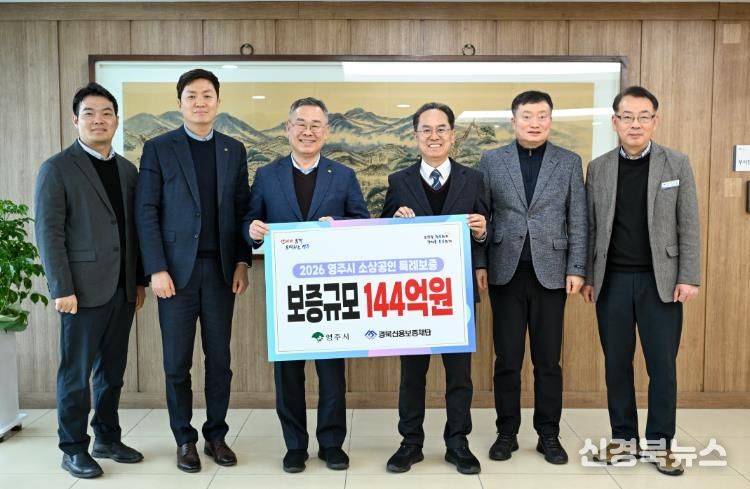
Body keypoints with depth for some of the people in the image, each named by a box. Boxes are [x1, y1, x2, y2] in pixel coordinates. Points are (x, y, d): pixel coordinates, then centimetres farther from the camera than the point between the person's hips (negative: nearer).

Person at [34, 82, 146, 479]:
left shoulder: (128, 170, 13)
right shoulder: (57, 168, -3)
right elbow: (48, 233, -9)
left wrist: (139, 280, 10)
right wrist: (62, 289, -14)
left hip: (122, 289, 5)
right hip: (85, 289, -5)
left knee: (112, 370, 13)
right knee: (76, 372, 4)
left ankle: (107, 439, 25)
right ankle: (73, 449, 16)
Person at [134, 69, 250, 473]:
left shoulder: (234, 150, 10)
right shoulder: (158, 149, 1)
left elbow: (242, 210, 9)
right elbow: (146, 212, -3)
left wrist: (242, 262, 1)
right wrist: (157, 269, -11)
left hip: (221, 269, 2)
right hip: (176, 269, -2)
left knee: (219, 359, 7)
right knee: (177, 361, 5)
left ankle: (216, 435, 21)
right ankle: (185, 440, 19)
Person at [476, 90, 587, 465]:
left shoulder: (569, 162, 6)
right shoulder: (491, 161, 5)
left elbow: (578, 221, 4)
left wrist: (576, 269, -3)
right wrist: (479, 263, -4)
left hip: (551, 273, 0)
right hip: (506, 272, 0)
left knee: (548, 360, 7)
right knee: (507, 359, 6)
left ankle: (549, 435, 19)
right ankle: (507, 432, 18)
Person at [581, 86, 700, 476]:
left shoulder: (677, 165, 2)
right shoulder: (597, 168, 5)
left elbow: (689, 227, 0)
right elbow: (590, 228, 6)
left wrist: (688, 277, -6)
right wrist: (587, 277, 3)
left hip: (660, 280, -1)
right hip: (612, 280, 1)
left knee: (662, 364, 4)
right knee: (616, 363, 7)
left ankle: (659, 441, 17)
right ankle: (623, 436, 21)